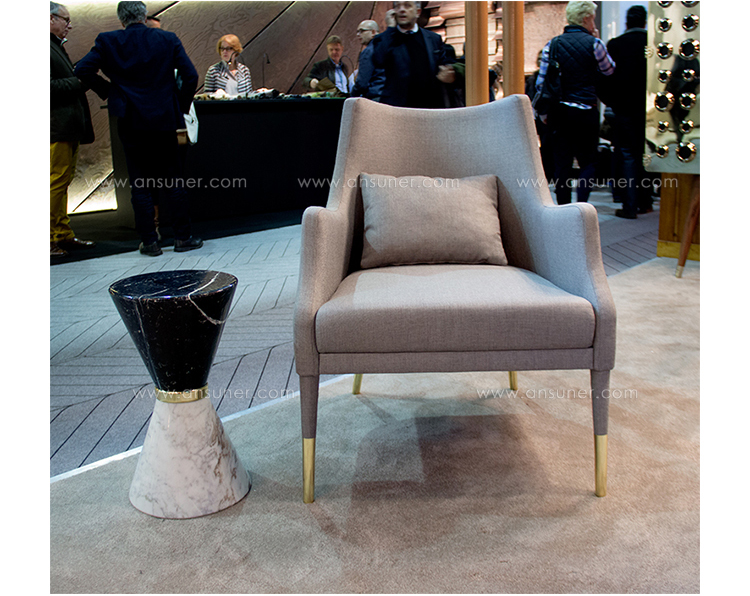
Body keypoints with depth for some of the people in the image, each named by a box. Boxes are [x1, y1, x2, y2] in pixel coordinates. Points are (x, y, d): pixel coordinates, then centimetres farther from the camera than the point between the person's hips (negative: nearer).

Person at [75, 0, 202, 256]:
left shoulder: (107, 41, -2)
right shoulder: (168, 39, 0)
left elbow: (83, 70, -9)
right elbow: (190, 76, -4)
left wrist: (107, 89, 7)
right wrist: (181, 107, 7)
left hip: (131, 122, 0)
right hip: (164, 120, 1)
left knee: (140, 185, 6)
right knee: (173, 181, 8)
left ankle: (149, 241, 7)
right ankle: (183, 237, 11)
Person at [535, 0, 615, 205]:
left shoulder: (552, 44, 3)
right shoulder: (594, 43, -4)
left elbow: (541, 82, 1)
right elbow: (609, 70, 13)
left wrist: (543, 113, 9)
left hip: (559, 111, 3)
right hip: (585, 111, -2)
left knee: (561, 163, 7)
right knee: (588, 161, 8)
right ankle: (581, 205, -7)